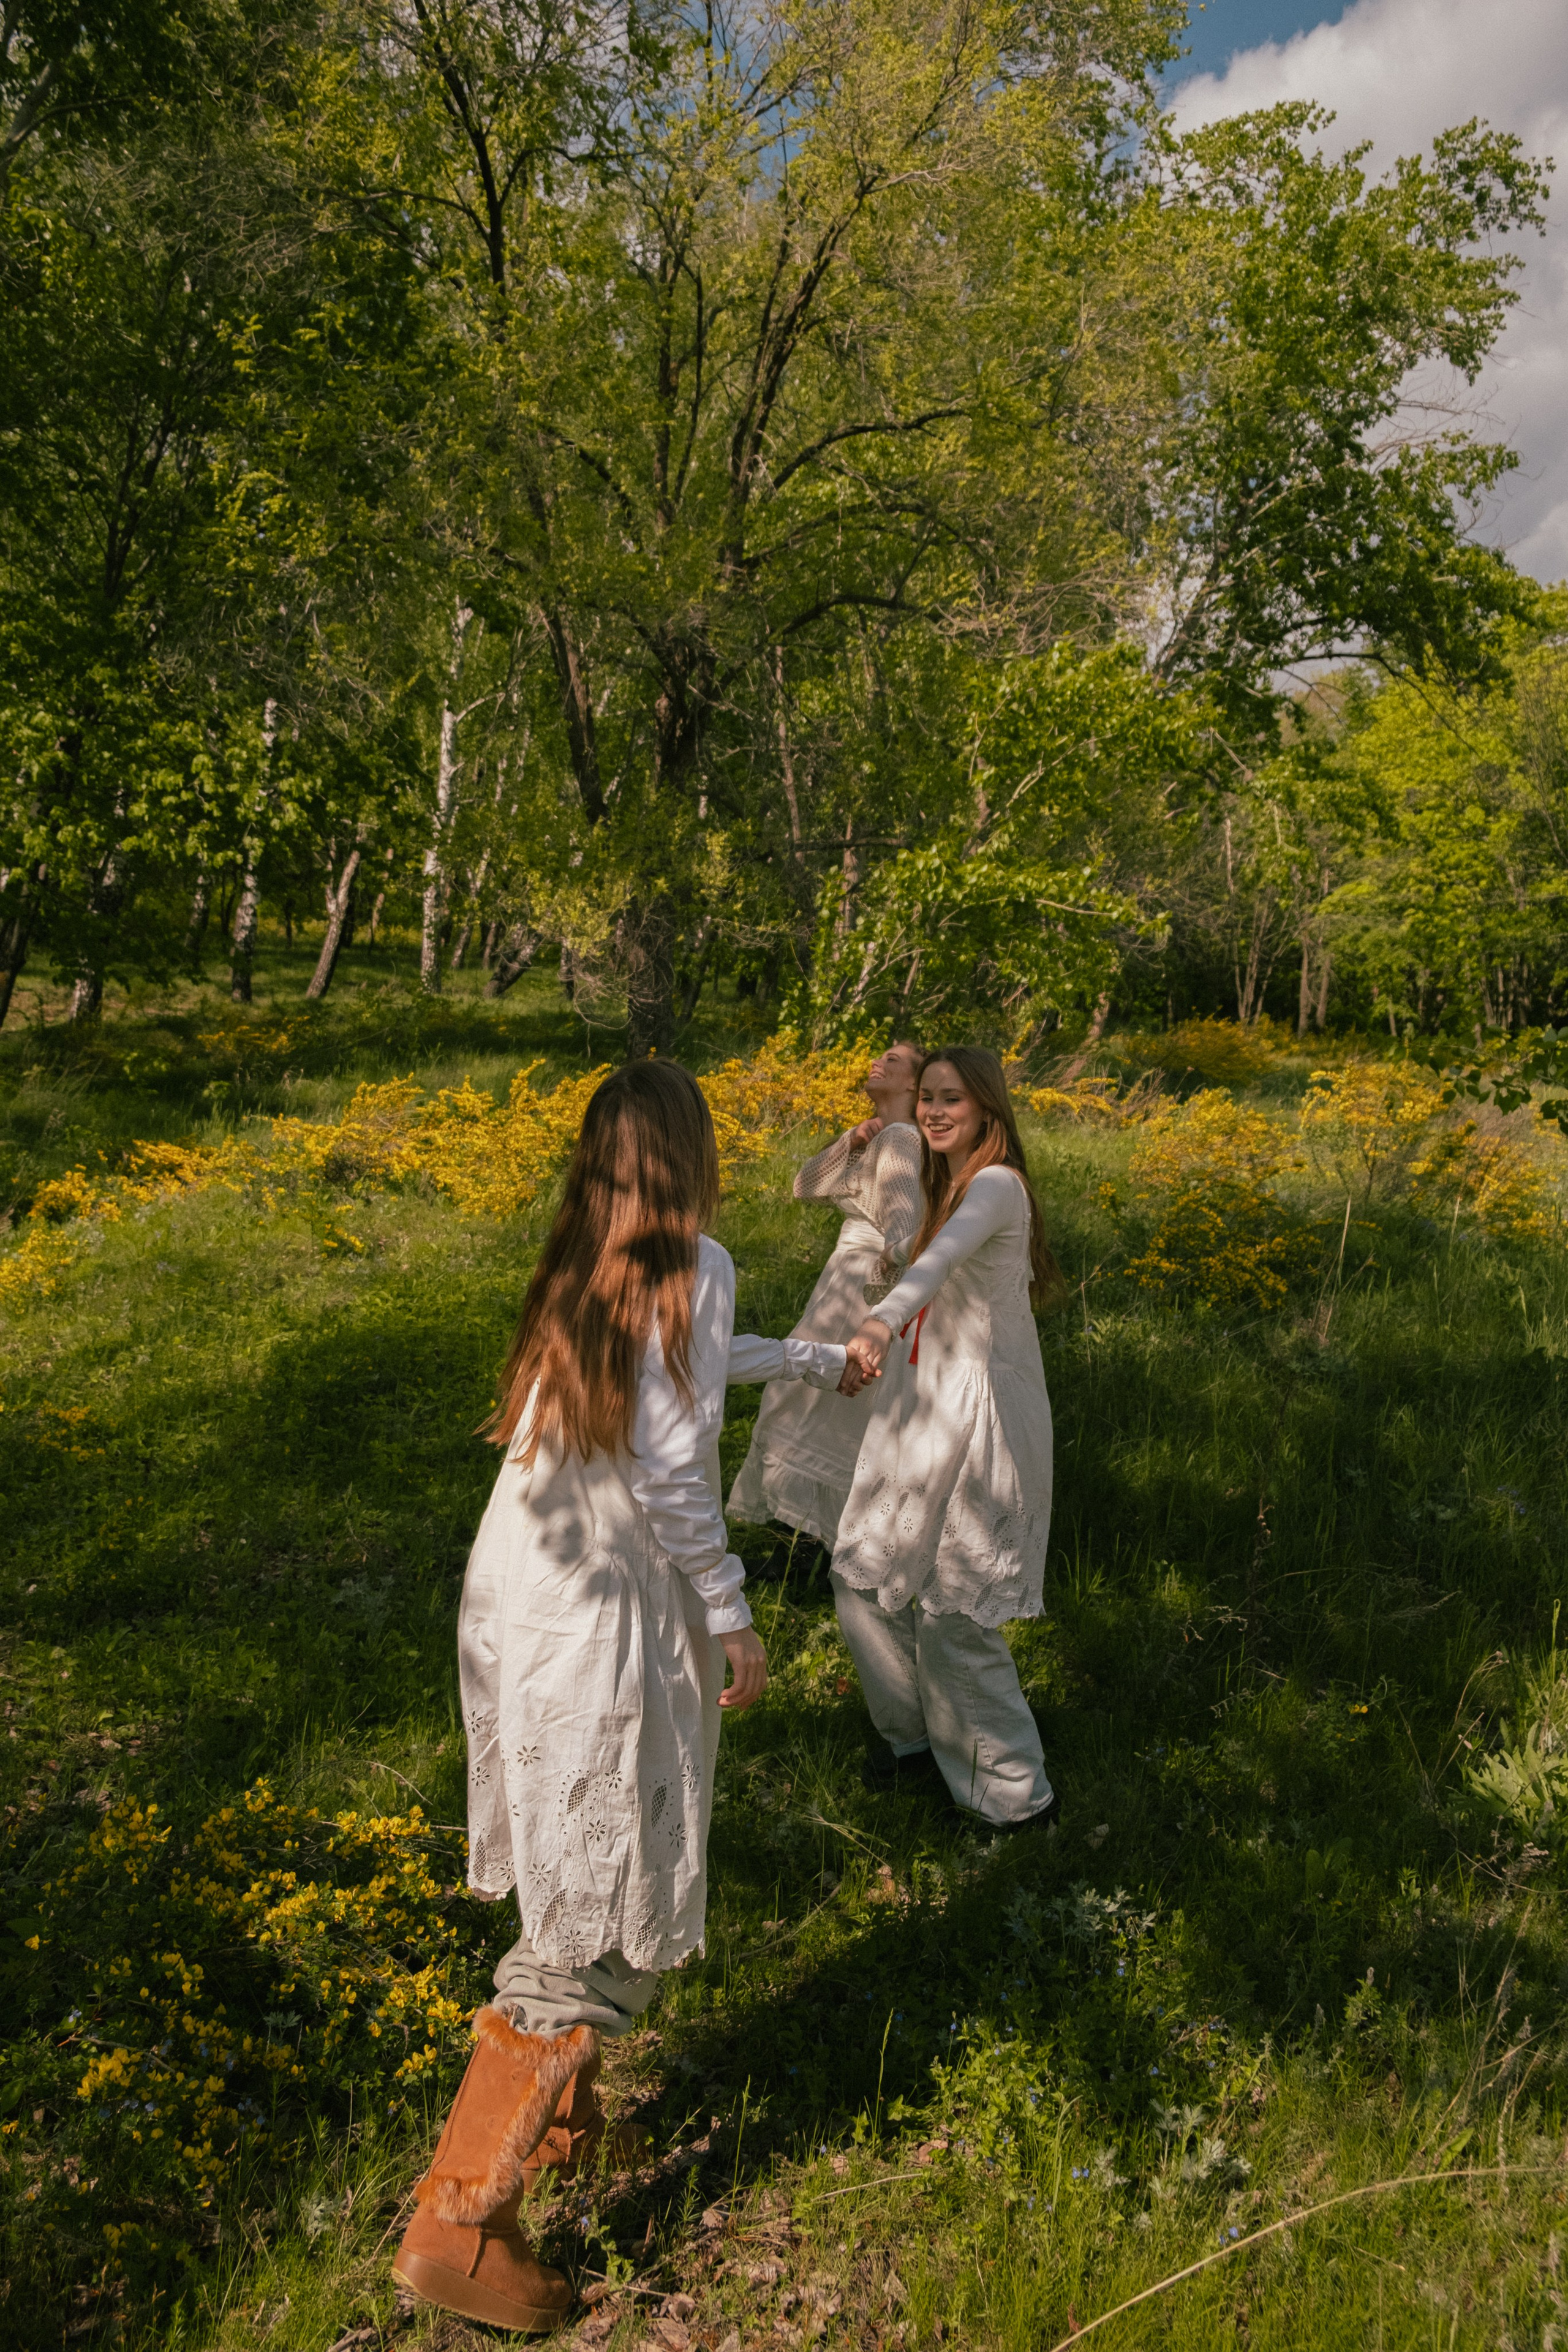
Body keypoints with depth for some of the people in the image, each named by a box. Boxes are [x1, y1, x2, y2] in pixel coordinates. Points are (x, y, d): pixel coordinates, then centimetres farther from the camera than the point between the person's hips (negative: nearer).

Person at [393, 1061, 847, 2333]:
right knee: (610, 1910, 4)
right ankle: (458, 2225, 10)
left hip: (512, 1593, 8)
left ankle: (555, 2119, 42)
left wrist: (822, 1358, 43)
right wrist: (733, 1616, -9)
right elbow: (670, 1467, -20)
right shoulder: (691, 1266, -14)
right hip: (600, 1620, -8)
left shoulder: (583, 1265, 11)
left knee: (573, 1875, 24)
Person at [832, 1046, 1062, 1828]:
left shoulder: (997, 1186, -18)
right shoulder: (946, 1186, 11)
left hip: (979, 1423, -9)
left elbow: (948, 1253, -41)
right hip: (923, 1416, 9)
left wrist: (885, 1319, -56)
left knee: (955, 1615, -2)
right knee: (862, 1581, 15)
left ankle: (1017, 1793, 16)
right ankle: (914, 1732, 36)